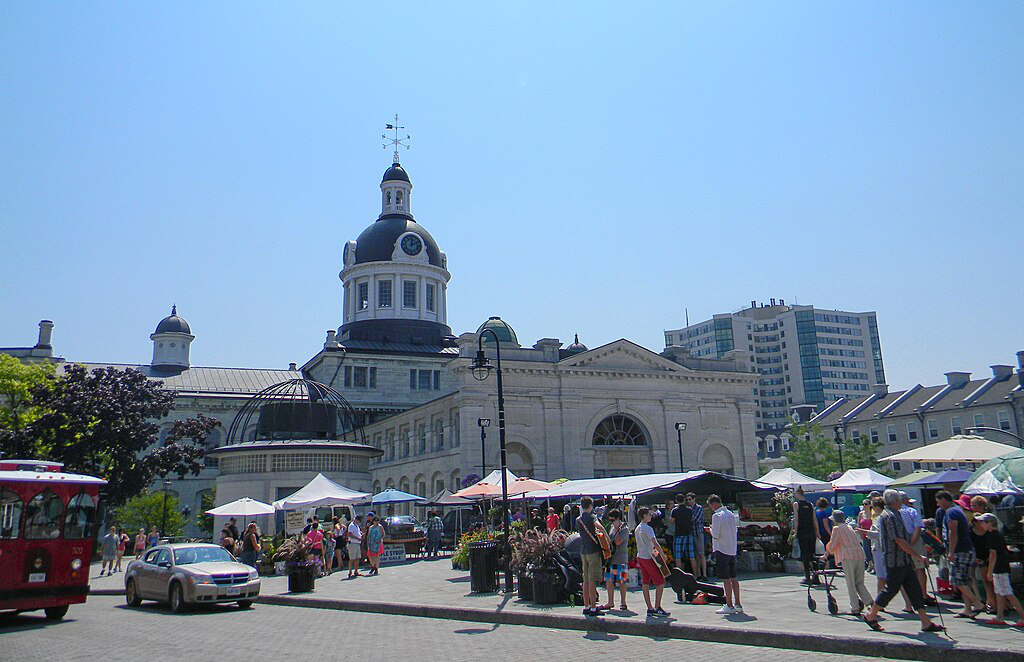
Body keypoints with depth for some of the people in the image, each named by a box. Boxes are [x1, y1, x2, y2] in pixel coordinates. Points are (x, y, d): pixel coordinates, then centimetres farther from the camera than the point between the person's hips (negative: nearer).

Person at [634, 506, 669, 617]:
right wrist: (662, 554, -13)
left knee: (645, 583, 8)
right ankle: (657, 608, -3)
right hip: (648, 558, -9)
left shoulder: (637, 528, 12)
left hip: (640, 557, 9)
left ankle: (650, 608, 11)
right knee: (660, 582, -2)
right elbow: (655, 544, -24)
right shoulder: (647, 528, -16)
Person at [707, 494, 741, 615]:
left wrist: (710, 530, 4)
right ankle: (737, 605, 16)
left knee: (726, 579, -2)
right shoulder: (731, 514, 10)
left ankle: (729, 606, 1)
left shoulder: (716, 516, -14)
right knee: (733, 578, 12)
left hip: (722, 550, -8)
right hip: (733, 550, 8)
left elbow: (715, 535, -17)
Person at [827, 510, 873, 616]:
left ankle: (855, 609, 0)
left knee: (851, 584, 0)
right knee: (859, 583, 14)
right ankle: (870, 603, 3)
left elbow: (831, 546, -1)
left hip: (848, 557, -7)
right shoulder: (848, 527, 22)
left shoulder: (837, 529, 0)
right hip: (860, 555, 7)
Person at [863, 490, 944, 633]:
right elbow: (899, 541, -21)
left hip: (904, 561, 10)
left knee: (914, 589, 6)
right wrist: (919, 556, -18)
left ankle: (926, 622, 7)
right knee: (891, 589, -1)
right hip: (895, 561, -10)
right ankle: (871, 616, 12)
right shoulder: (889, 516, -18)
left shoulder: (894, 514, 16)